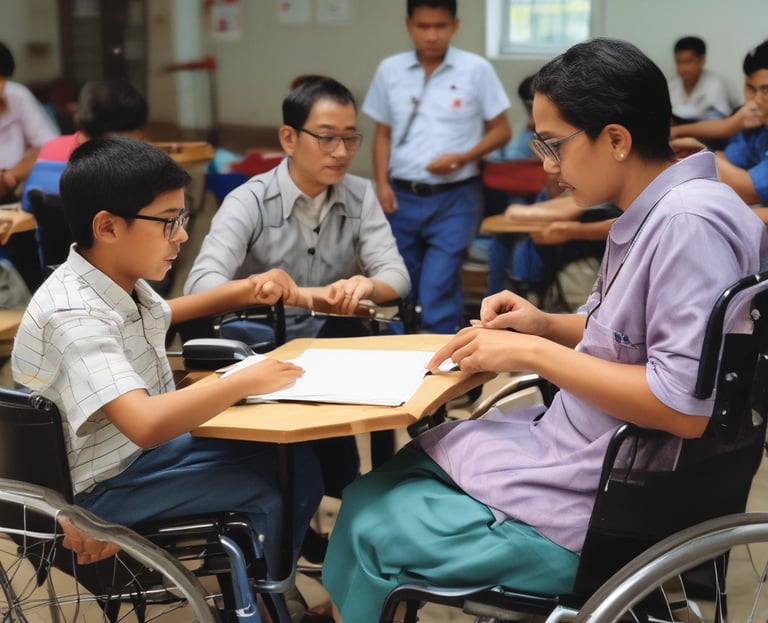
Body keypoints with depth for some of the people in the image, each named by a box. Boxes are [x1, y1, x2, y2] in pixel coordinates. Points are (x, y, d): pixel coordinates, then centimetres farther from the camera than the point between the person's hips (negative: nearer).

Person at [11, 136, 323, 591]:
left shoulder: (120, 281, -3)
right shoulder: (75, 316, -31)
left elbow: (157, 315, 23)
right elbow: (145, 424, -44)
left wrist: (245, 292, 7)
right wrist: (247, 381, -31)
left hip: (141, 450, 9)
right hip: (106, 486, -9)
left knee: (296, 461, 7)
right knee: (273, 495, -14)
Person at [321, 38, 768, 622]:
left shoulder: (689, 223, -24)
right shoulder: (650, 213, 6)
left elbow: (684, 408, -29)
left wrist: (534, 353, -22)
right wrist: (545, 324, 2)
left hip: (598, 509, -10)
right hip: (575, 451, 10)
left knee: (375, 531, 0)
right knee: (372, 494, 15)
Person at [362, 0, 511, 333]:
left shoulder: (476, 69, -4)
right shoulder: (389, 70, 4)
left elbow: (500, 130, 1)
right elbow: (383, 134, 11)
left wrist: (463, 157, -15)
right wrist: (382, 184, -1)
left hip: (454, 198, -3)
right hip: (402, 196, 3)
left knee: (438, 289, -11)